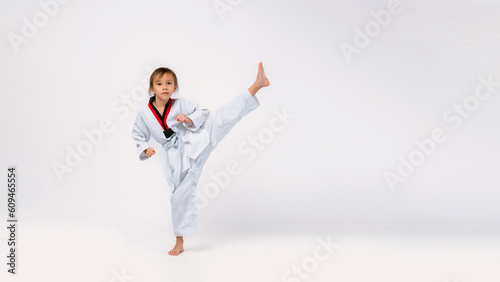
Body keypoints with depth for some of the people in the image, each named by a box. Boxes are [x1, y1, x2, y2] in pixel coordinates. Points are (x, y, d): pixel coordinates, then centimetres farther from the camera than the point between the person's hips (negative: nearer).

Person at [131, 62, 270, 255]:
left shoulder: (181, 104, 0)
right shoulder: (143, 113, 3)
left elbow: (203, 113, 4)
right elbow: (138, 135, 14)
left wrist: (190, 119, -16)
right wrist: (144, 150, -4)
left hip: (196, 140, -1)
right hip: (178, 157, 1)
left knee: (223, 117, -20)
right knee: (180, 195, 5)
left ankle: (257, 85, -28)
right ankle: (179, 243, 19)